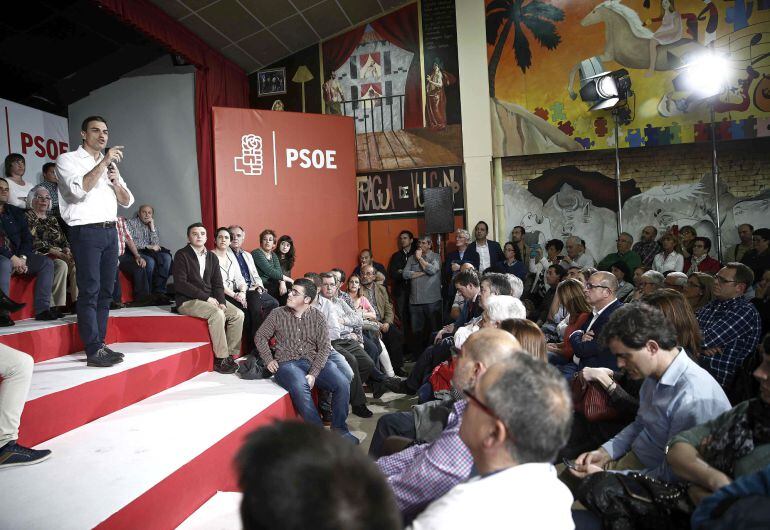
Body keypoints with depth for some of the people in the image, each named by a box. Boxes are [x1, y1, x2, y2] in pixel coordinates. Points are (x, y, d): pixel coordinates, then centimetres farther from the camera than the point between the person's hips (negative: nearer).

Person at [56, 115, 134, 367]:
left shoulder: (110, 163, 21)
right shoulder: (68, 159, 3)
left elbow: (127, 201, 16)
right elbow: (79, 188, -16)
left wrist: (115, 181, -2)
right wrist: (104, 162, -15)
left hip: (110, 231, 6)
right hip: (86, 231, -6)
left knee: (106, 291, 5)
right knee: (89, 292, -9)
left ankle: (100, 344, 11)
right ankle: (93, 351, -8)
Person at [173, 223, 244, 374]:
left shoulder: (212, 257, 13)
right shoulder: (181, 255, -5)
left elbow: (218, 284, 10)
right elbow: (180, 284, -15)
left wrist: (221, 302, -9)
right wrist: (206, 297, -18)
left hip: (210, 299, 7)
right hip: (188, 301, -7)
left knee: (238, 314, -12)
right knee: (217, 314, -31)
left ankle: (231, 355, -6)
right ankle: (220, 360, -23)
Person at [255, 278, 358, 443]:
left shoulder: (317, 316, 4)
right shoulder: (277, 314, 4)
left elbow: (324, 347, -2)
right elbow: (260, 337, 14)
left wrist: (313, 374, -14)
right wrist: (269, 360, 0)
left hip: (313, 361, 2)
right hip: (286, 363, -2)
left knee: (342, 384, -21)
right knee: (300, 388, -35)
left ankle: (339, 429, 0)